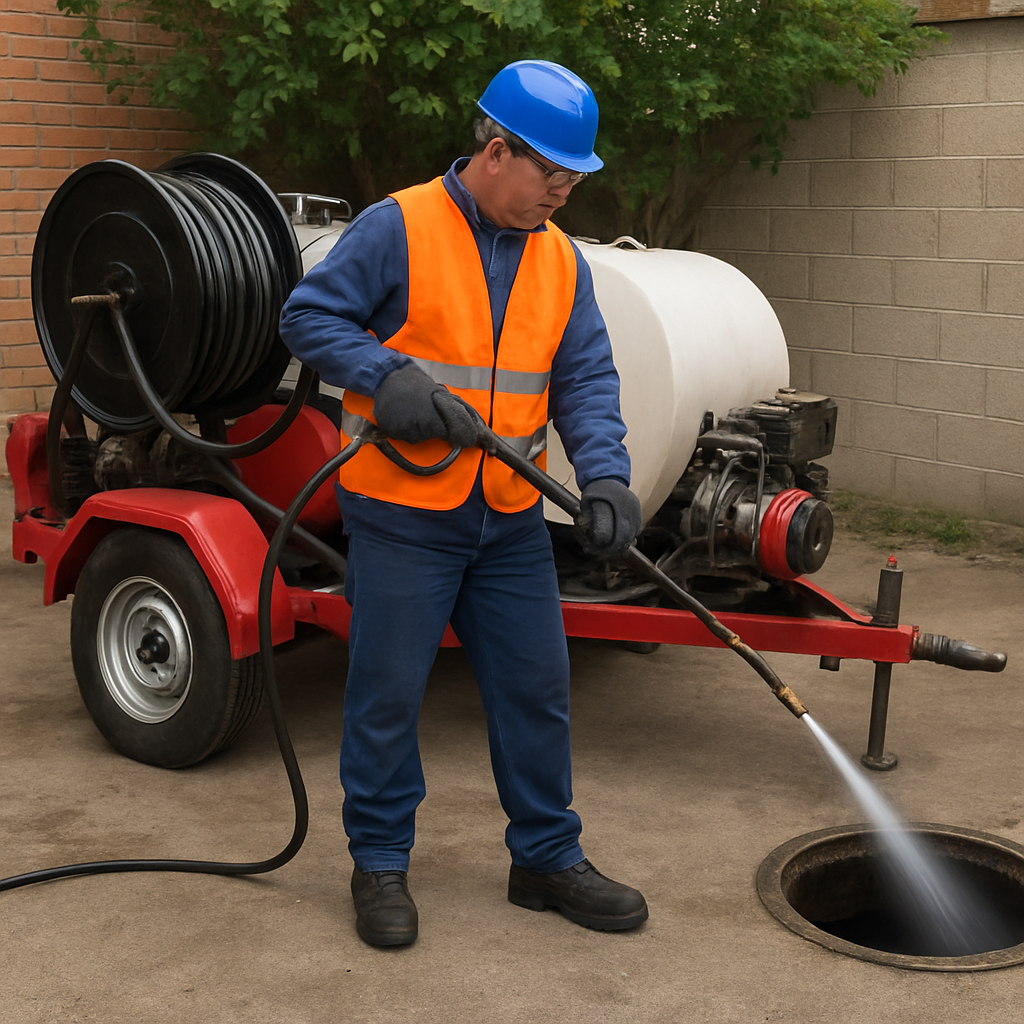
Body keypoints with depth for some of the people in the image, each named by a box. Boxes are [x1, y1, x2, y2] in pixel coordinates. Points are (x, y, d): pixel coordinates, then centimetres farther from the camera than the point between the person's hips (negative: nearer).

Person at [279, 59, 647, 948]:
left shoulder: (561, 260, 8)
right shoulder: (398, 229, -9)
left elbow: (586, 378, 4)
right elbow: (309, 316, -6)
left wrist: (605, 474, -12)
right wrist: (386, 375, -21)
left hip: (512, 520, 6)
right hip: (402, 514, -5)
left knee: (536, 688, 10)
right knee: (389, 693, 3)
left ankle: (548, 858, 25)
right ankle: (380, 862, 21)